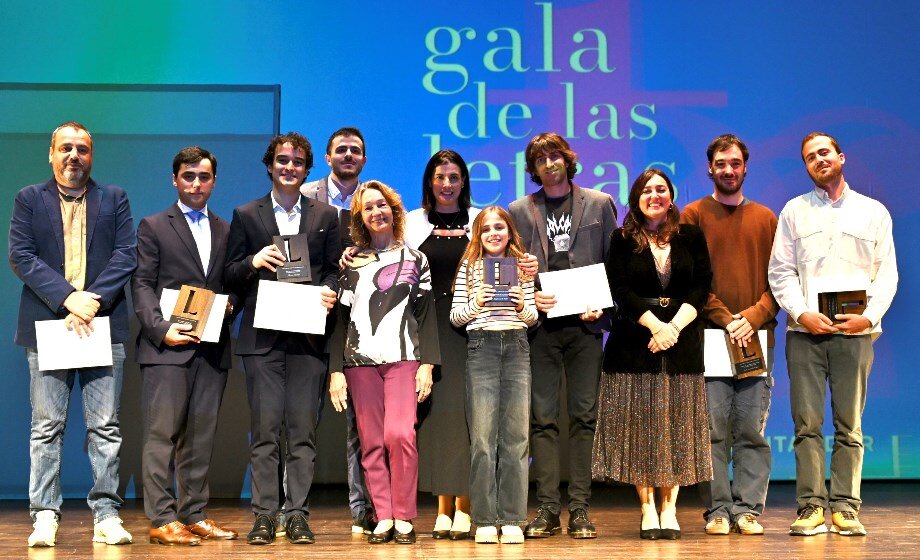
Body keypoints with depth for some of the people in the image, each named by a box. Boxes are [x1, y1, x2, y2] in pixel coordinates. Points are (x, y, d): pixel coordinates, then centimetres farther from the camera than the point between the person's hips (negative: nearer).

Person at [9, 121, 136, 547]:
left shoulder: (114, 198, 12)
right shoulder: (29, 199, 11)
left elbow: (126, 255, 2)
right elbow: (20, 256, -1)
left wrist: (92, 302, -10)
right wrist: (68, 297, -13)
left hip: (103, 323, 0)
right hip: (46, 324, 0)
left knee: (105, 426, 1)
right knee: (47, 426, 1)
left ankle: (106, 514, 6)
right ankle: (45, 516, 6)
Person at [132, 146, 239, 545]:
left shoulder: (225, 230, 18)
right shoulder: (153, 227, 6)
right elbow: (142, 285, -1)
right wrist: (161, 328, -14)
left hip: (213, 348, 4)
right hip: (167, 347, -4)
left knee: (201, 435, 7)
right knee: (162, 433, -5)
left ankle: (194, 515, 13)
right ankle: (162, 519, -3)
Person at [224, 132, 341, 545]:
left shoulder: (325, 216, 14)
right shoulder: (246, 216, 11)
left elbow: (334, 270, 12)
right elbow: (230, 278, 9)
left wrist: (328, 291, -9)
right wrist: (253, 262, -11)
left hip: (307, 336, 1)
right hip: (262, 337, -1)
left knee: (303, 429, 0)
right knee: (264, 429, -2)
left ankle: (298, 516, 6)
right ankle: (264, 516, 3)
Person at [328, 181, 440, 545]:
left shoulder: (414, 259, 13)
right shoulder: (350, 262, 13)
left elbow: (427, 316, 9)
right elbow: (340, 319, 10)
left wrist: (427, 364, -2)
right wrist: (336, 370, 2)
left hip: (403, 357, -1)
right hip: (359, 360, 2)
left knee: (400, 434, -17)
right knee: (371, 443, -2)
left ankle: (404, 517, -6)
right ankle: (383, 519, 4)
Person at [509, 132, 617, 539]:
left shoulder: (599, 204, 10)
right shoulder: (520, 211, 11)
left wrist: (602, 305, -5)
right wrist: (529, 297, -9)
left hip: (585, 323, 0)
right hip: (541, 325, 1)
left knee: (584, 416, 0)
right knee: (542, 417, -1)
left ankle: (579, 510, 4)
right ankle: (547, 510, 3)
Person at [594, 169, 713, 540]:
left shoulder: (691, 237, 9)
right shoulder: (622, 240, 5)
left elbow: (702, 286, 2)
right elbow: (621, 290, -3)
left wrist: (674, 326, -11)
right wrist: (655, 325, -14)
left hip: (682, 341, 1)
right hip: (636, 340, -1)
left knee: (677, 424, 0)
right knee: (640, 423, -3)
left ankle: (669, 508, 5)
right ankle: (647, 509, 3)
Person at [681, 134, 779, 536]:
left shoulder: (766, 218, 15)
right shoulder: (693, 215, 8)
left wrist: (754, 316, -7)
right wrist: (724, 319, -10)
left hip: (756, 337, 2)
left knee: (752, 429, 1)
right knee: (713, 429, -3)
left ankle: (748, 508, 5)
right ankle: (717, 508, 3)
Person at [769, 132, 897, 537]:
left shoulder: (873, 212, 13)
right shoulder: (794, 211, 13)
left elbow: (887, 273, 7)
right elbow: (781, 271, 7)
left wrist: (869, 316, -8)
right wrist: (801, 313, -8)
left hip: (854, 332, 0)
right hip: (805, 331, 0)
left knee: (849, 425, 0)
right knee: (807, 423, -4)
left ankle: (846, 508, 4)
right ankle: (812, 507, 0)